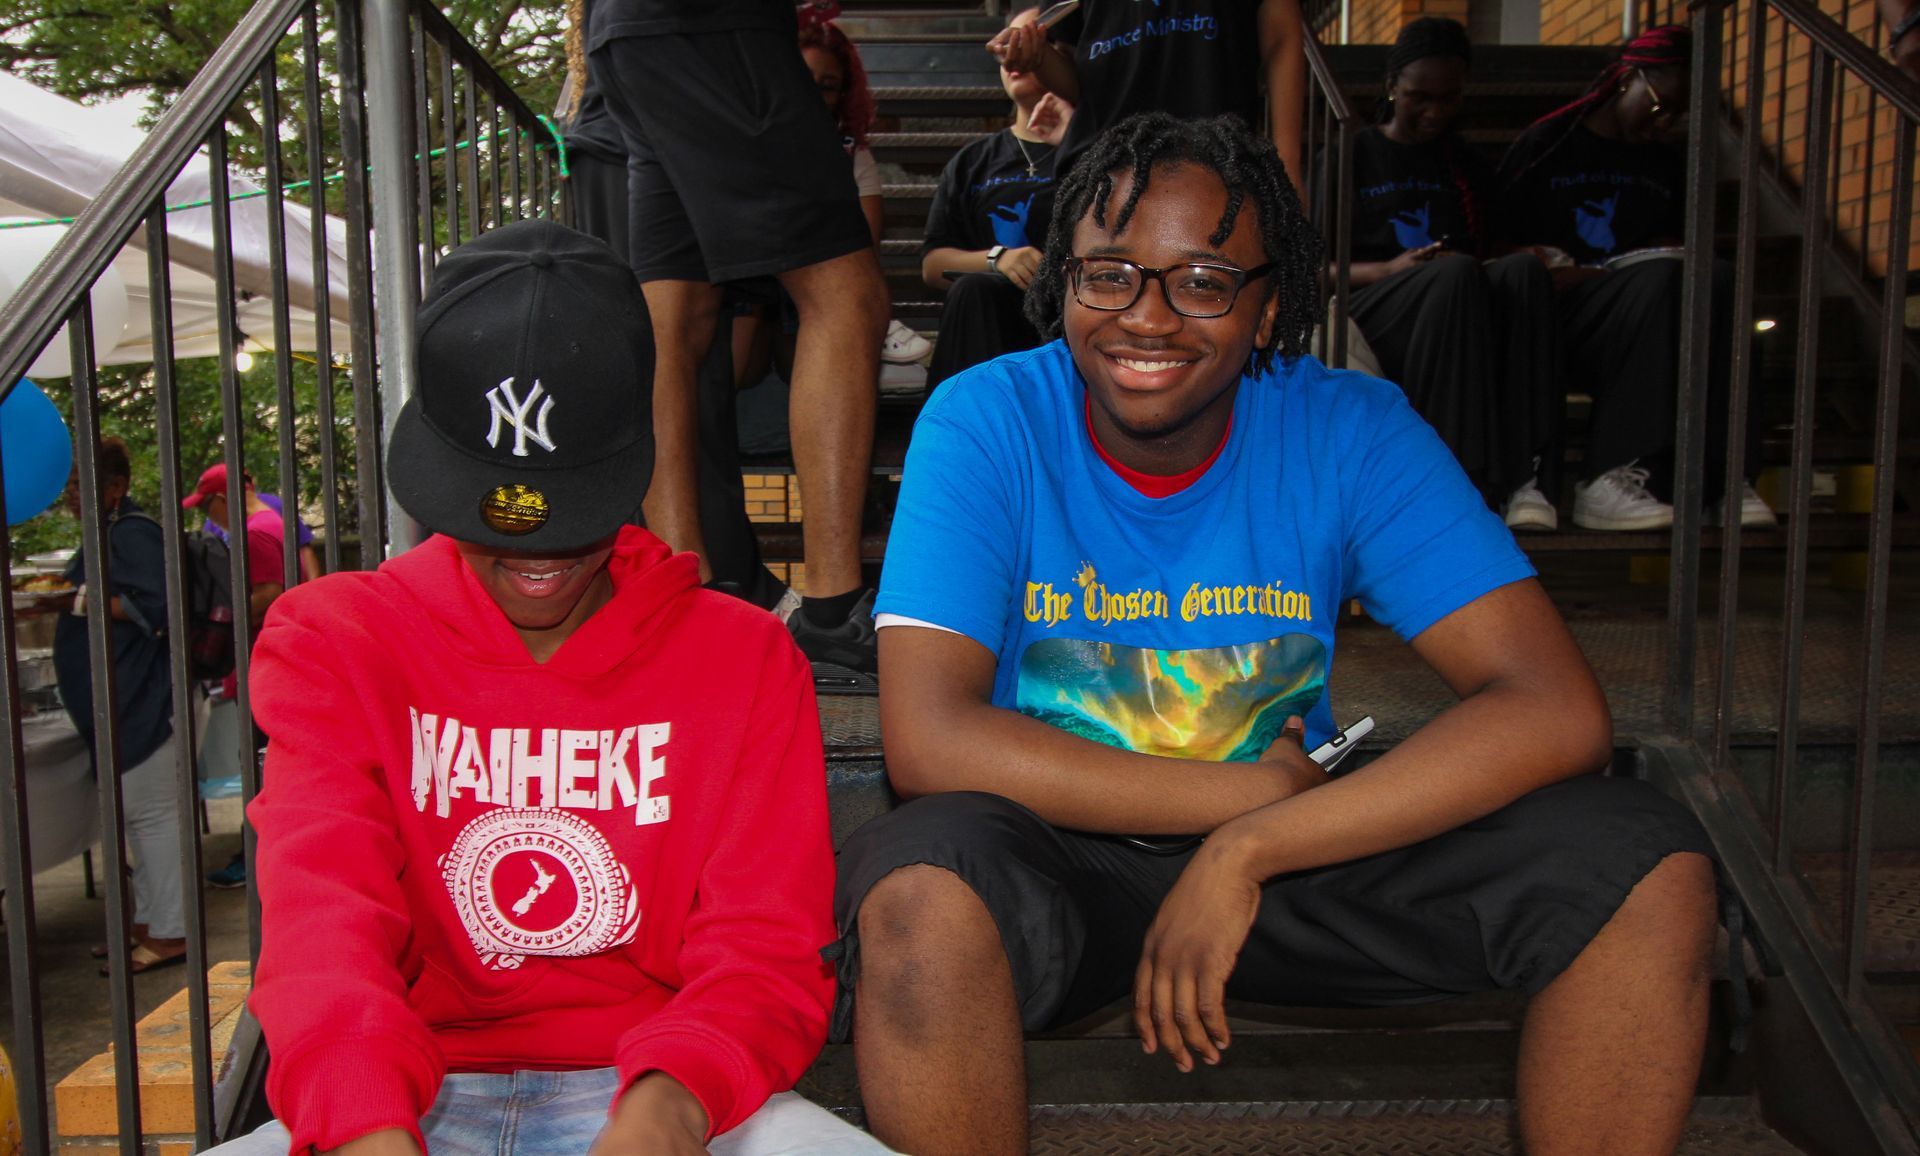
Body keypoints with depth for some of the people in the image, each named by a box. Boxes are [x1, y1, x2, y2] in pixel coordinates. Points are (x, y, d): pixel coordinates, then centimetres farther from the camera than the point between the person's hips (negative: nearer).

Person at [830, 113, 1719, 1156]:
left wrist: (1249, 848, -26)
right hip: (1052, 854, -2)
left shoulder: (1350, 431, -9)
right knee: (920, 897, -37)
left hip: (1297, 847, 3)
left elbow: (1557, 713, -18)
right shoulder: (986, 421, -13)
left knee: (1651, 870, -17)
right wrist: (1251, 792, -21)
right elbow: (928, 739, -24)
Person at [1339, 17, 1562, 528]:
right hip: (1372, 314, -3)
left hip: (1468, 322, 3)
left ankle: (1528, 479, -43)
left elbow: (1488, 252, 22)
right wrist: (1387, 270, -13)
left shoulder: (1467, 164, 24)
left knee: (1525, 267, -31)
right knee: (1458, 272, -36)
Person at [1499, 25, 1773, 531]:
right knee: (1661, 279, -34)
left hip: (1640, 323, 5)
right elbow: (1501, 248, -1)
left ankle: (1715, 475, -35)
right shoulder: (1547, 145, 5)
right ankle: (1609, 475, -41)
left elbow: (1669, 245, 25)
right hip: (1558, 317, -5)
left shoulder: (1667, 165, 20)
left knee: (1717, 279, -28)